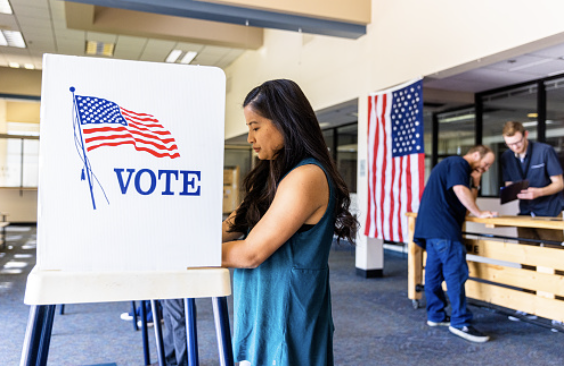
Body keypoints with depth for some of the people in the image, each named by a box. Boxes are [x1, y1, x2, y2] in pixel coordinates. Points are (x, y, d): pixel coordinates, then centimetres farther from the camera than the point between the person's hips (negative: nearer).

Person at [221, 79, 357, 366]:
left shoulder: (306, 177, -19)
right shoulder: (272, 176, 10)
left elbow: (251, 253, -19)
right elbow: (233, 228, 10)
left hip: (285, 321, -8)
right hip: (260, 313, 8)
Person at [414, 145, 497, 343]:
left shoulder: (455, 165, 27)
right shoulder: (458, 163, -4)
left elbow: (468, 200, 24)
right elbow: (460, 190, -20)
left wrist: (475, 183, 12)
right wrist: (479, 213, -13)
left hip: (432, 227, 11)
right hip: (444, 229, -11)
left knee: (434, 271, 13)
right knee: (456, 272, -11)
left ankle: (435, 315, 21)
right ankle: (460, 322, -10)